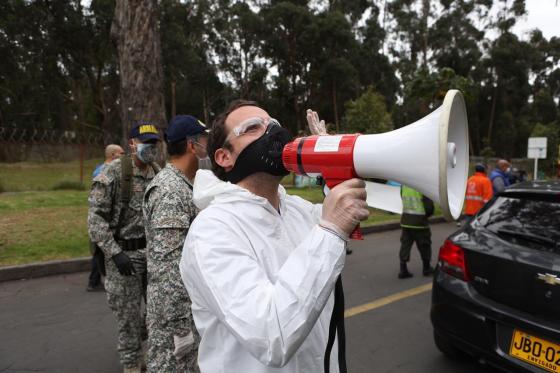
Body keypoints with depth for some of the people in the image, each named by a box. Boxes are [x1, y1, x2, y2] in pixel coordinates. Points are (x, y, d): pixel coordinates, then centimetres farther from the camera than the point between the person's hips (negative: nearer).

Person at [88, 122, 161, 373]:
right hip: (124, 253, -5)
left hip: (153, 251, 5)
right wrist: (114, 252, -20)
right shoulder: (113, 172, -12)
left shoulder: (158, 174, 4)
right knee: (129, 314, 7)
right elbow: (95, 216, -14)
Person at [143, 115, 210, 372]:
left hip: (188, 303, 9)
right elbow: (168, 265, -25)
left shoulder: (183, 186, 9)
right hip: (174, 309, -9)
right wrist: (178, 324, -22)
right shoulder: (169, 190, -22)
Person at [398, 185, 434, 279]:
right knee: (424, 246, 13)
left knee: (405, 245, 9)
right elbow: (429, 206, -14)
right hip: (420, 221, -4)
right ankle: (426, 268, 27)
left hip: (405, 221, 5)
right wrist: (427, 214, 6)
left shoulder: (404, 185, 1)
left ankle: (403, 269, 8)